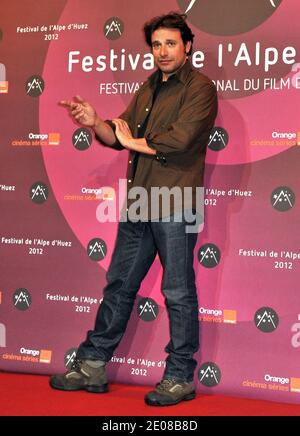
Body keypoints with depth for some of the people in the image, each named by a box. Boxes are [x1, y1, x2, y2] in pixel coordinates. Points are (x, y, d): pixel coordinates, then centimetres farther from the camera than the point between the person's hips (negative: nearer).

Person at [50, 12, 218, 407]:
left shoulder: (199, 88, -5)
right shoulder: (148, 88, 18)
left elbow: (180, 139, -18)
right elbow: (119, 135, 13)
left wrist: (135, 142, -4)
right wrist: (95, 123, -7)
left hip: (175, 204, -8)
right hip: (139, 203, 8)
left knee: (178, 293, 1)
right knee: (119, 284, 13)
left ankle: (180, 378, 12)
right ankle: (92, 366, 23)